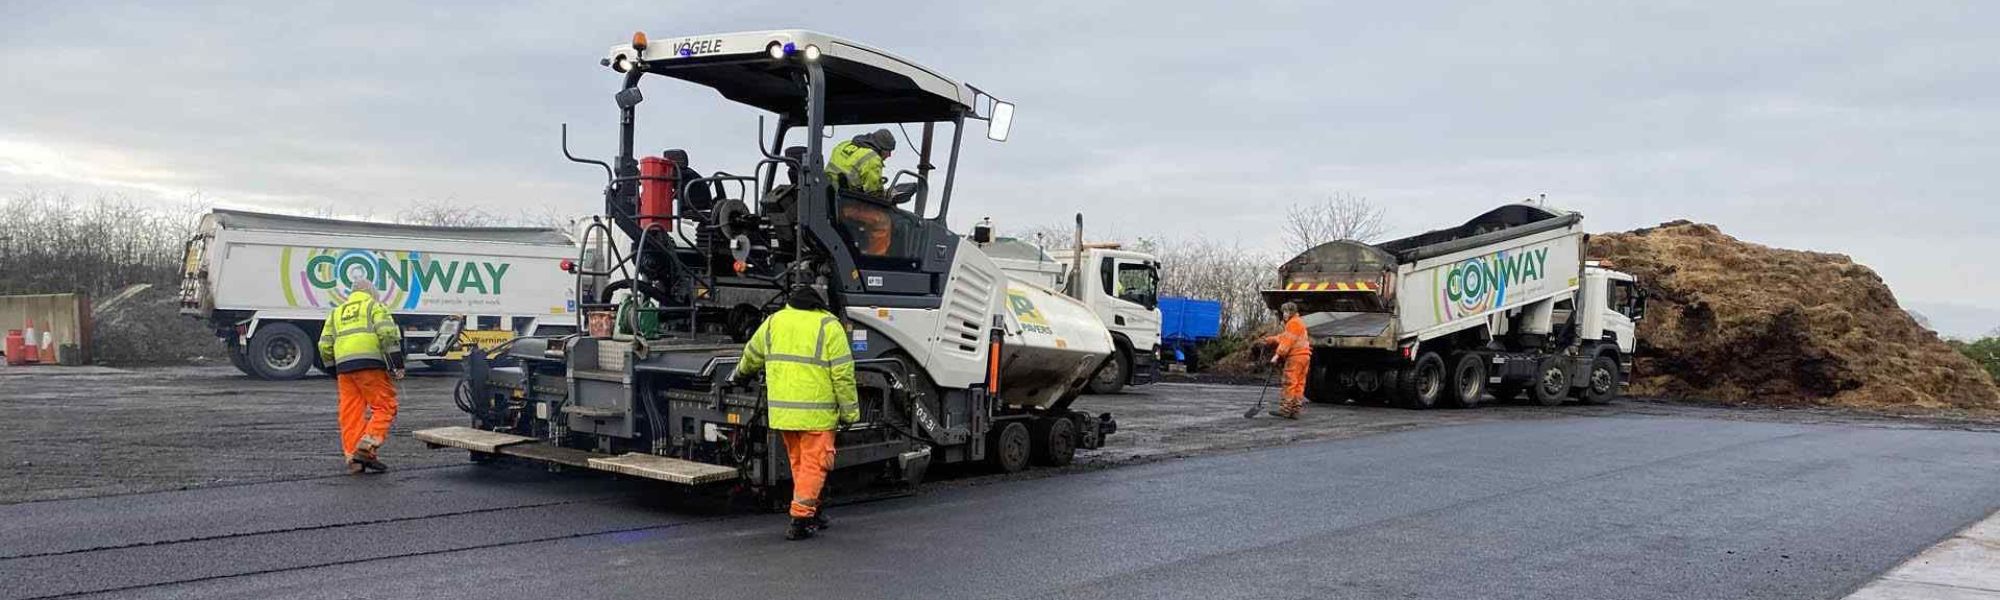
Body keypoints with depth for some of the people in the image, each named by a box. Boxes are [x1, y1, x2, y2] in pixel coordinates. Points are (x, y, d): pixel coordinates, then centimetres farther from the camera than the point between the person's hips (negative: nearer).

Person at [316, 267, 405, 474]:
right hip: (370, 363, -6)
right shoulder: (374, 306, 9)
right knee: (384, 405, -3)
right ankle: (367, 447, -18)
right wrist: (397, 362, -8)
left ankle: (352, 457, 5)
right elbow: (387, 333, -8)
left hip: (343, 366, 6)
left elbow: (325, 345, 21)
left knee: (350, 412, 6)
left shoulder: (336, 312, 26)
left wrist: (334, 369, 28)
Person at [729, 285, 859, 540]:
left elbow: (752, 356, 26)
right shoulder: (829, 326, -5)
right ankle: (800, 520, -5)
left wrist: (741, 375, 46)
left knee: (798, 463, 18)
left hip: (781, 410, 5)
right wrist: (850, 411, -1)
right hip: (816, 412, -5)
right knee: (813, 464, 1)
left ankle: (812, 512, 26)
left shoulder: (774, 321, 10)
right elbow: (843, 374, -8)